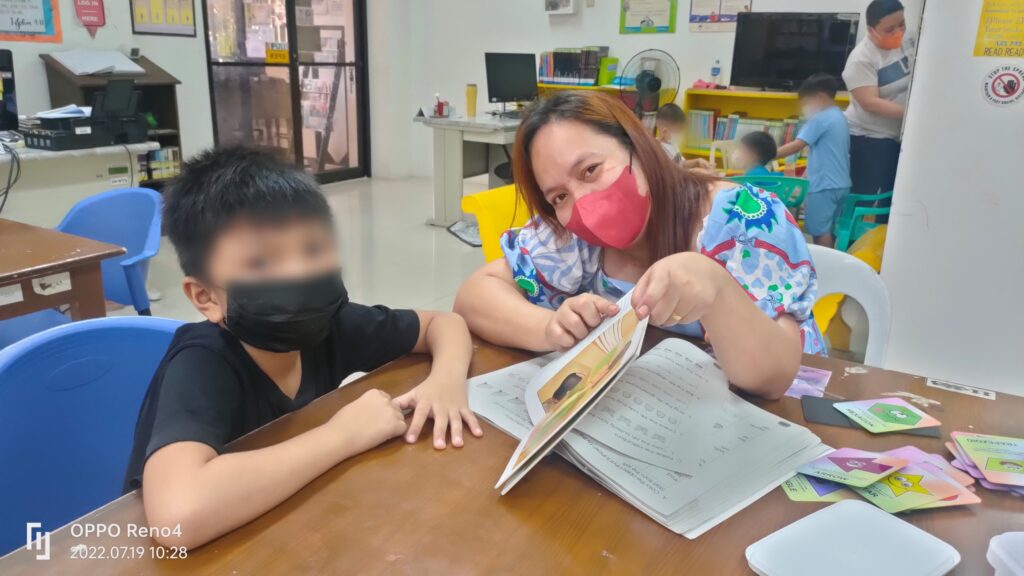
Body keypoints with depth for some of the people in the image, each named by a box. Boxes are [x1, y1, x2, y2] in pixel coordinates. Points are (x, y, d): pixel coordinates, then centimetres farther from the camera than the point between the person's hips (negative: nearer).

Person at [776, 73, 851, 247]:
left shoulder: (820, 118, -12)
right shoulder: (839, 117, 15)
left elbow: (796, 145, -20)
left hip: (824, 185, -9)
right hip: (841, 184, 9)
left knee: (821, 231, -3)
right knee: (828, 230, 14)